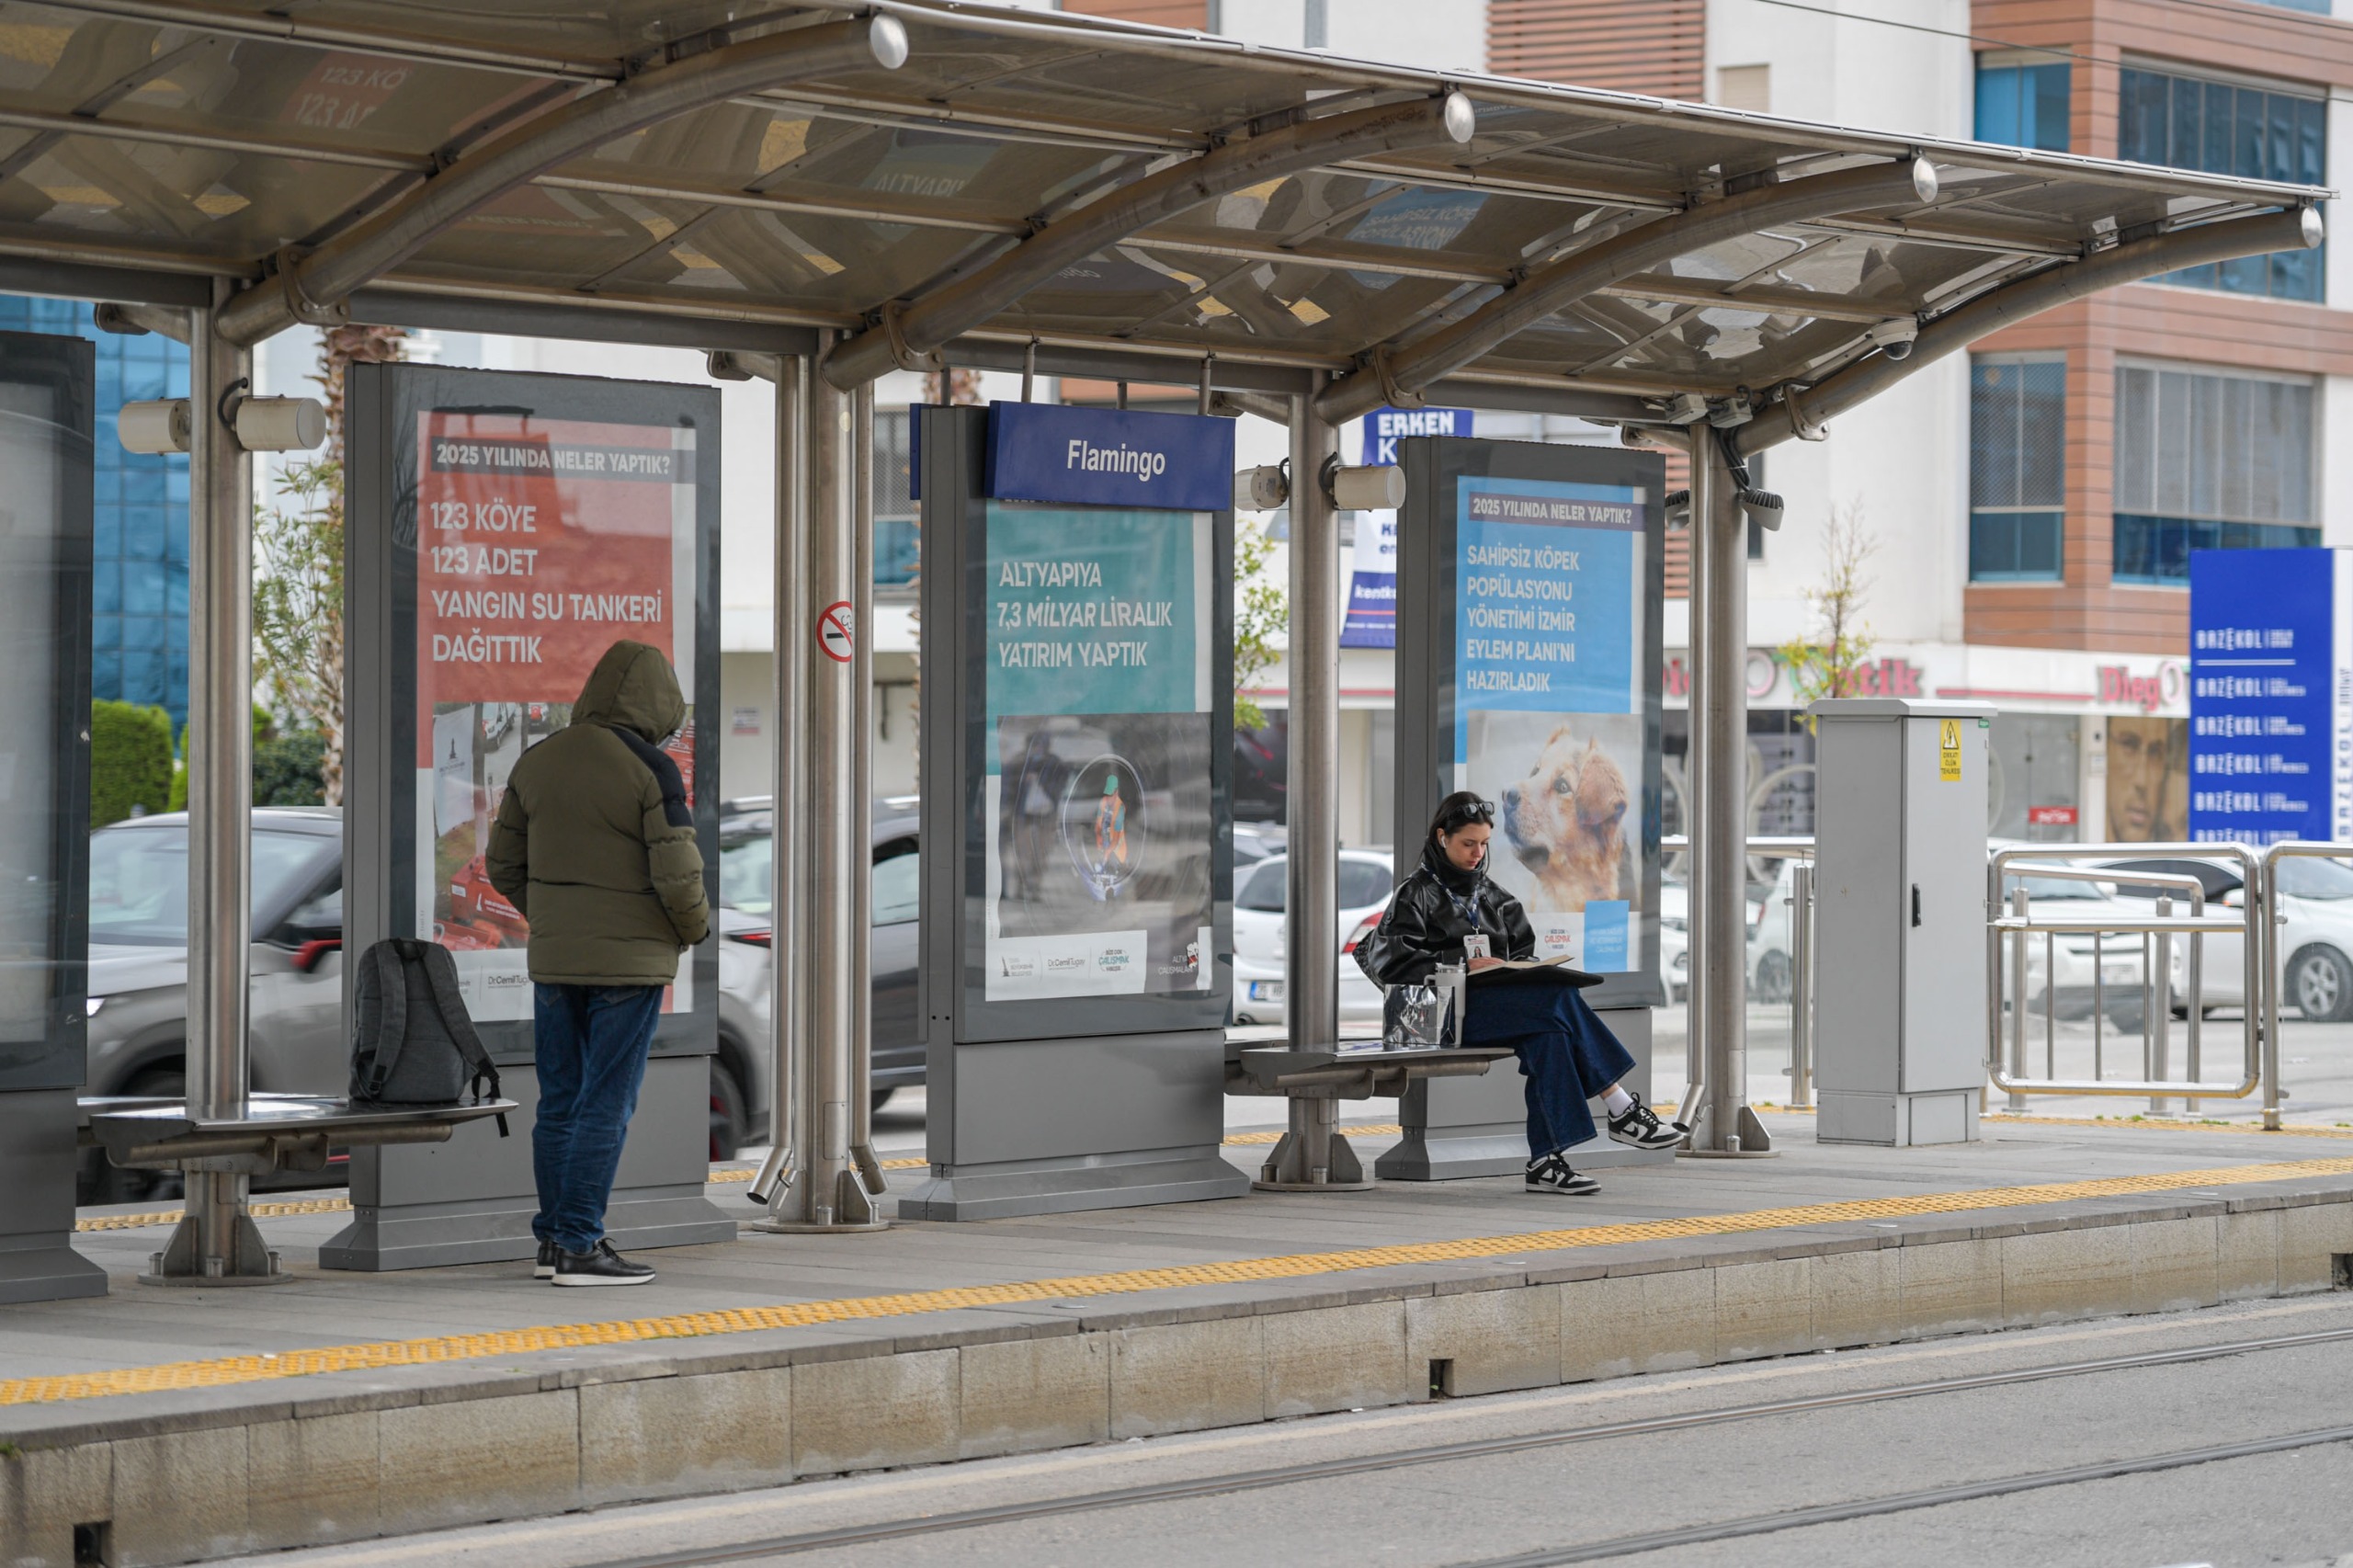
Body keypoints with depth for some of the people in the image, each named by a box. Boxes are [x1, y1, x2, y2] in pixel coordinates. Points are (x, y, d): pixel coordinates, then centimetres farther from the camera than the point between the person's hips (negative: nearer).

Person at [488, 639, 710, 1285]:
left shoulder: (537, 762, 4)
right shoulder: (651, 770, -13)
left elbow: (505, 864, 10)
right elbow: (678, 875, -17)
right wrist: (694, 928, 3)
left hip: (554, 959, 6)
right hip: (630, 959, -6)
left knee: (560, 1102, 11)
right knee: (606, 1104, -3)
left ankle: (553, 1241, 15)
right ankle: (578, 1245, -5)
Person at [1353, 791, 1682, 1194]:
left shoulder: (1490, 895, 26)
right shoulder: (1417, 893, 6)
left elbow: (1524, 950, 26)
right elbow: (1387, 960, -8)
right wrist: (1463, 964, -17)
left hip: (1498, 1001, 6)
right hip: (1449, 1010, -6)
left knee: (1547, 1033, -31)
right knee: (1559, 998, -28)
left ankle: (1544, 1161, -35)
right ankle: (1622, 1109, -26)